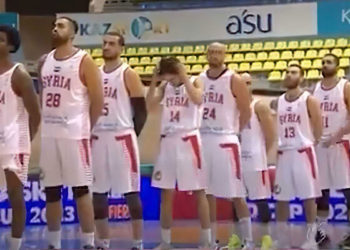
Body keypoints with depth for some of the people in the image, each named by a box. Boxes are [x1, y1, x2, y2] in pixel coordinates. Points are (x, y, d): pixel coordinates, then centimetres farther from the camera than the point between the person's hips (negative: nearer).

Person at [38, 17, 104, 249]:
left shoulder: (84, 61, -5)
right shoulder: (45, 61, 13)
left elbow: (98, 99, -6)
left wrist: (87, 129, -3)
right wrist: (45, 123, 13)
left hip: (75, 134, -6)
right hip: (49, 134, 6)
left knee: (81, 189, -4)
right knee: (51, 191, 9)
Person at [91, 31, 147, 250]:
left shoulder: (128, 75, -4)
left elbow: (141, 111, -6)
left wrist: (131, 135, -7)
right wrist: (89, 132, 9)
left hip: (122, 138, -6)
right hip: (98, 138, 6)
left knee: (131, 192, -3)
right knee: (98, 193, 7)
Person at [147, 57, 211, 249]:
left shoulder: (195, 82, -2)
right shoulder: (164, 86, 10)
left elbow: (197, 99, -23)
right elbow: (150, 106, -2)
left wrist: (184, 77, -19)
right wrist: (154, 81, -7)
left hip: (189, 141, -5)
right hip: (168, 141, 5)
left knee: (199, 191, -2)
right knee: (166, 193, 6)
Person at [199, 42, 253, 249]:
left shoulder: (234, 80, -4)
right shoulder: (199, 80, 11)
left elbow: (246, 111, -4)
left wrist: (234, 131, 0)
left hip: (225, 141, -5)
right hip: (202, 140, 5)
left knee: (236, 194, -4)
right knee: (207, 193, 8)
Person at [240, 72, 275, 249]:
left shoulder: (259, 106, -5)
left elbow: (271, 133, -8)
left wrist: (262, 153, -5)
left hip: (255, 158, -5)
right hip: (237, 157, 6)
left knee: (260, 198, -2)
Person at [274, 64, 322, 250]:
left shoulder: (309, 100, -5)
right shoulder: (278, 102, 11)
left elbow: (318, 129, -4)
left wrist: (308, 142, 0)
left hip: (303, 152, -5)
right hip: (283, 154, 5)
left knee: (308, 197, -3)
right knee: (280, 198, 6)